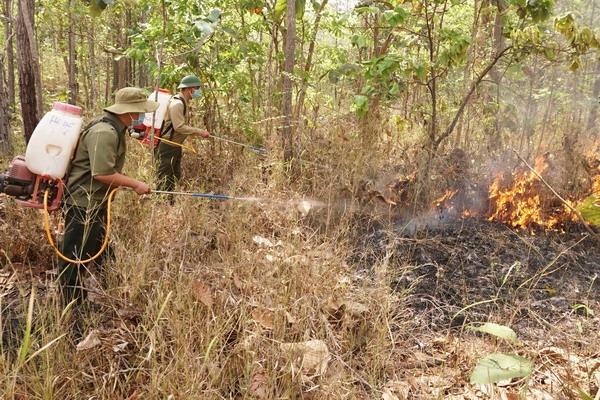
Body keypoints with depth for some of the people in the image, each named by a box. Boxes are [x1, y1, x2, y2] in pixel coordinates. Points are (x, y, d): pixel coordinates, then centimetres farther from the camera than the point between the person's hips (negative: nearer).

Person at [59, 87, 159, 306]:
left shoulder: (112, 127, 8)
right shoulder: (104, 133, -25)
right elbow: (102, 173, -31)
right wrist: (135, 184, -22)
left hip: (95, 201, 11)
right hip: (83, 203, -11)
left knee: (96, 253, 22)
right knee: (76, 258, 0)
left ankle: (82, 300, 37)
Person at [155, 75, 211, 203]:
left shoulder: (183, 103, 11)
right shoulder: (177, 103, -21)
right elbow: (179, 127, -27)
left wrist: (199, 132, 6)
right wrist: (200, 132, -24)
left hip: (176, 146, 10)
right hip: (168, 146, -10)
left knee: (175, 175, 17)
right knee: (164, 177, -3)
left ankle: (169, 201, 27)